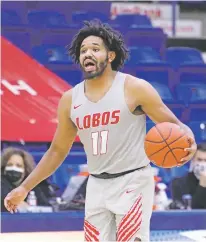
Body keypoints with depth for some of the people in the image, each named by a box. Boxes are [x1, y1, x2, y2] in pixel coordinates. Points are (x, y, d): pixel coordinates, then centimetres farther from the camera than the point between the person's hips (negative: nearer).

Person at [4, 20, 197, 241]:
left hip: (133, 182, -5)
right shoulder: (70, 100, 5)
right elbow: (57, 150, 15)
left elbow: (172, 125, -7)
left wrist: (187, 139, -31)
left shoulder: (135, 88, -10)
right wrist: (24, 188, 12)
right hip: (97, 186, 5)